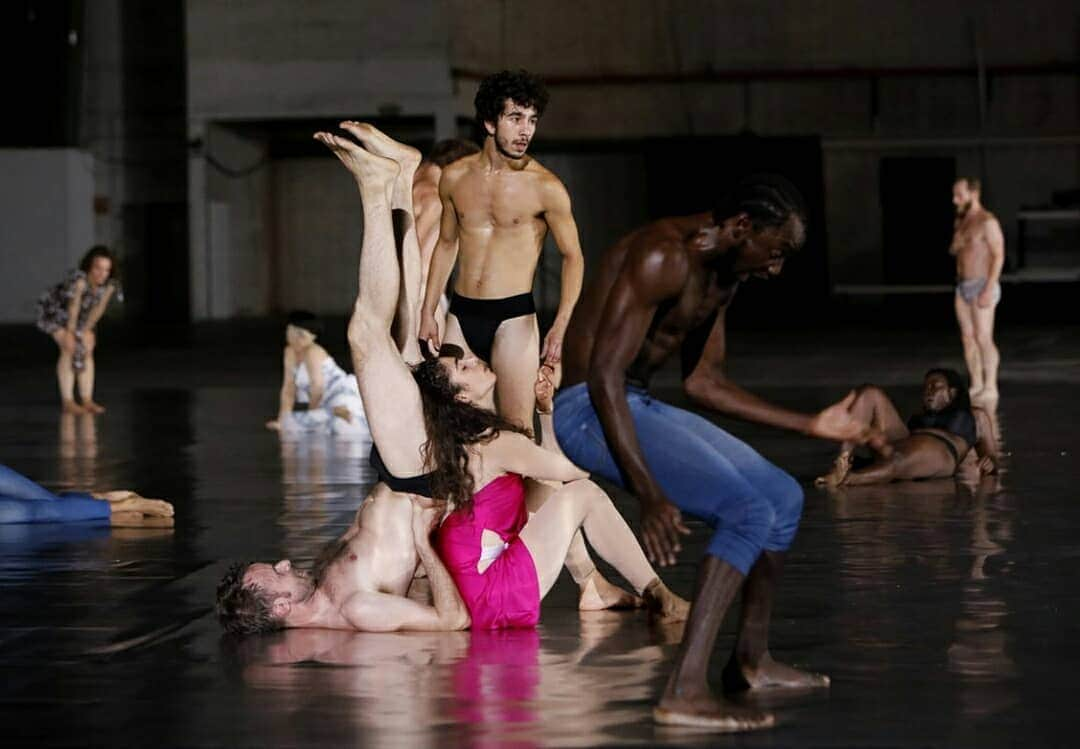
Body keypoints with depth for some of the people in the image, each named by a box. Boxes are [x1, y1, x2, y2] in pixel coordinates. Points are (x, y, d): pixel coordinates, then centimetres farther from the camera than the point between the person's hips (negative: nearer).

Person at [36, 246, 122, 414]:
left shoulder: (109, 285, -25)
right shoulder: (79, 280, -42)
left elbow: (99, 307, -12)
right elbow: (74, 306, -32)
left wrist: (87, 330, -4)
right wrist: (71, 332, -20)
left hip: (80, 315, 6)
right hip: (54, 309, -6)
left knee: (88, 350, -3)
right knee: (69, 348, -18)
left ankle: (87, 400, 1)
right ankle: (68, 402, -16)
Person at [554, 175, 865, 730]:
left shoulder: (725, 276, 10)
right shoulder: (663, 257, -21)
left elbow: (704, 382, 20)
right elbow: (604, 375, -26)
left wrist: (810, 425, 22)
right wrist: (650, 496, -32)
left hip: (638, 406, 10)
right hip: (587, 410, -10)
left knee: (784, 497, 15)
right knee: (748, 511, -23)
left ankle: (751, 660, 32)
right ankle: (684, 691, -26)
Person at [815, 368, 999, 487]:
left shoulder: (975, 416, 34)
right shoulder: (917, 419, 43)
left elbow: (991, 457, 23)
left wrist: (990, 462, -3)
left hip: (938, 452, -5)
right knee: (870, 394, -13)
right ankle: (843, 461, -36)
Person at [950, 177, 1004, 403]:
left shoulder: (988, 222, -14)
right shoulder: (961, 221, 12)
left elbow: (999, 256, -17)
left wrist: (989, 290, -23)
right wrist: (954, 247, -3)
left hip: (983, 288, -8)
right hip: (963, 287, 8)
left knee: (983, 338, -10)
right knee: (968, 338, 7)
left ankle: (990, 389, -5)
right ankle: (976, 386, 12)